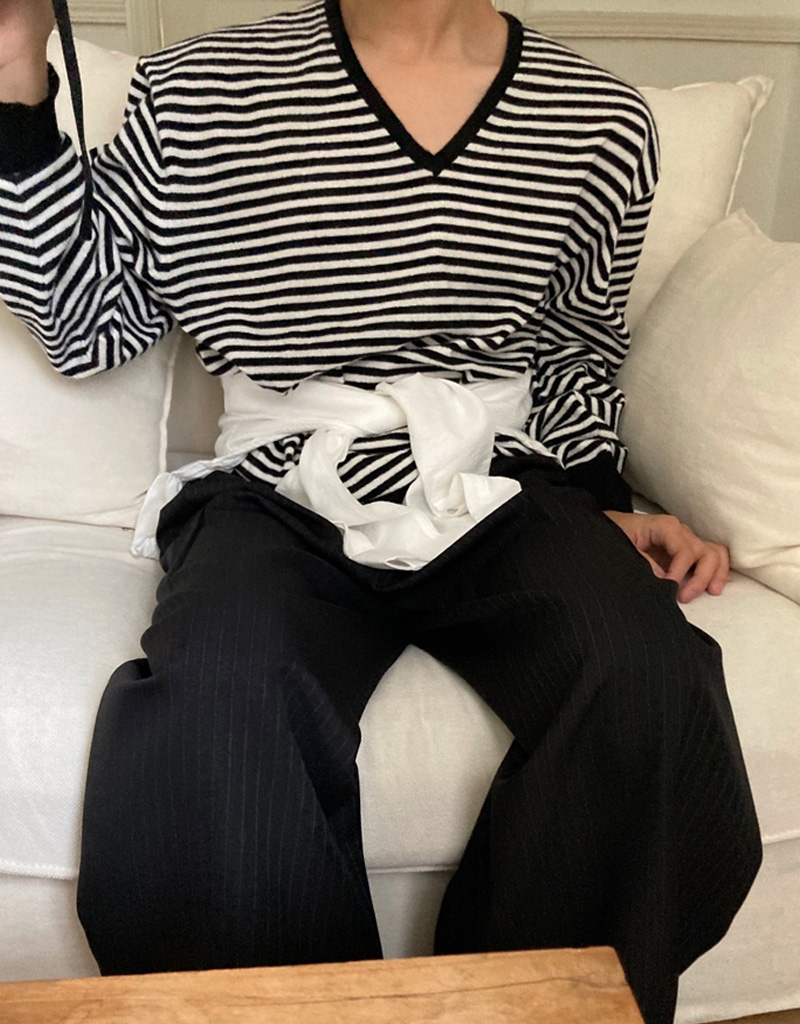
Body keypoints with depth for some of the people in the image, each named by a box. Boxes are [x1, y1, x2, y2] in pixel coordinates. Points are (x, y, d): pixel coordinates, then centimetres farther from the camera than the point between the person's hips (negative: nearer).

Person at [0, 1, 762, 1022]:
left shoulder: (602, 122, 8)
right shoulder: (197, 94, 3)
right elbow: (85, 319, 7)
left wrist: (608, 505, 6)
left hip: (504, 496, 2)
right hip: (281, 497, -1)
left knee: (653, 691, -26)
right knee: (214, 712, -32)